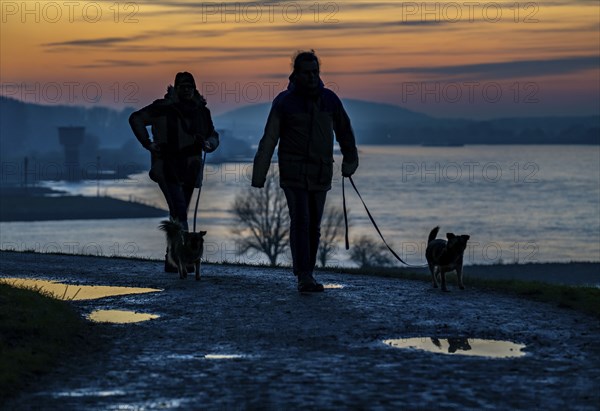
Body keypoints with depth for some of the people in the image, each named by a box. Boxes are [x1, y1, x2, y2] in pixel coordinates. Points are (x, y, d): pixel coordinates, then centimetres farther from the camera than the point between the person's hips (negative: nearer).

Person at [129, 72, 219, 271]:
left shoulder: (201, 111, 8)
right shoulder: (163, 108, -7)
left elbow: (213, 135, 17)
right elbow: (136, 118, 0)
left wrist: (208, 144, -6)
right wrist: (147, 143, -8)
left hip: (189, 171, 5)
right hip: (168, 169, -5)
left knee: (178, 214, 11)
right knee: (180, 212, -18)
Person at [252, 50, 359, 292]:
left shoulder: (329, 99, 6)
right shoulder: (284, 102, -4)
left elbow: (344, 132, 21)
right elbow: (268, 141, -5)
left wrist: (350, 160, 25)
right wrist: (259, 176, -9)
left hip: (321, 174, 4)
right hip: (293, 173, -4)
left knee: (314, 226, 7)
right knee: (300, 222, -13)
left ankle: (307, 274, 16)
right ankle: (304, 277, -18)